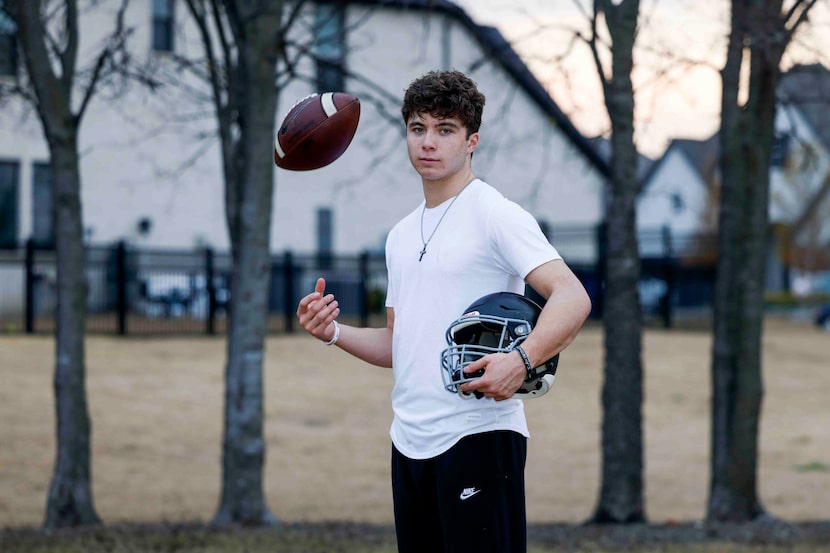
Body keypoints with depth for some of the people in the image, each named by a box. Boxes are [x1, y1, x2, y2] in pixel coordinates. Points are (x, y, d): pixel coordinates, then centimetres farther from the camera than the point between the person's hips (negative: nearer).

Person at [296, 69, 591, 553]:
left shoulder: (495, 214, -6)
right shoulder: (402, 236, 19)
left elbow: (572, 298, -17)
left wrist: (522, 360, -32)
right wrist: (335, 332, 6)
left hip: (478, 435, -8)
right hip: (410, 441, 8)